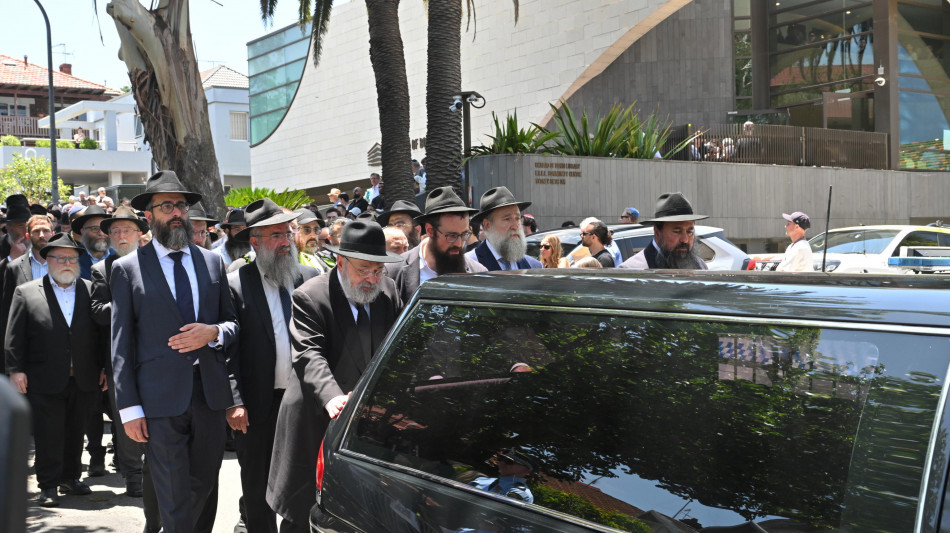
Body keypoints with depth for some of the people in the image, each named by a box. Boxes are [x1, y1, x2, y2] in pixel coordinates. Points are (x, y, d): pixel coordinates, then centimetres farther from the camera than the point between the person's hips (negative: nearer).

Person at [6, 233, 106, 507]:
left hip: (83, 381, 2)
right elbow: (14, 337, 0)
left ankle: (70, 478, 27)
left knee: (75, 432, 13)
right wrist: (16, 369, -6)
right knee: (47, 436, 3)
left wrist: (103, 368, 4)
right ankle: (48, 485, 12)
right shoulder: (26, 293, 2)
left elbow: (101, 333, 7)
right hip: (45, 381, -2)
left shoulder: (91, 290, 6)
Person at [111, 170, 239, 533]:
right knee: (173, 496, -1)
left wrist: (214, 332, -9)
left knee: (204, 483, 14)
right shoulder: (127, 269, 1)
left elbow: (233, 322, 15)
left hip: (210, 393, 4)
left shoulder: (212, 262, 11)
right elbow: (121, 343, -1)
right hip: (161, 399, -4)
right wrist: (129, 407, -7)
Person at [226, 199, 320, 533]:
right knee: (258, 485, 11)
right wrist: (234, 402, -14)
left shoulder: (310, 278, 6)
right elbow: (228, 349, -8)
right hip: (258, 405, -3)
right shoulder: (236, 285, -5)